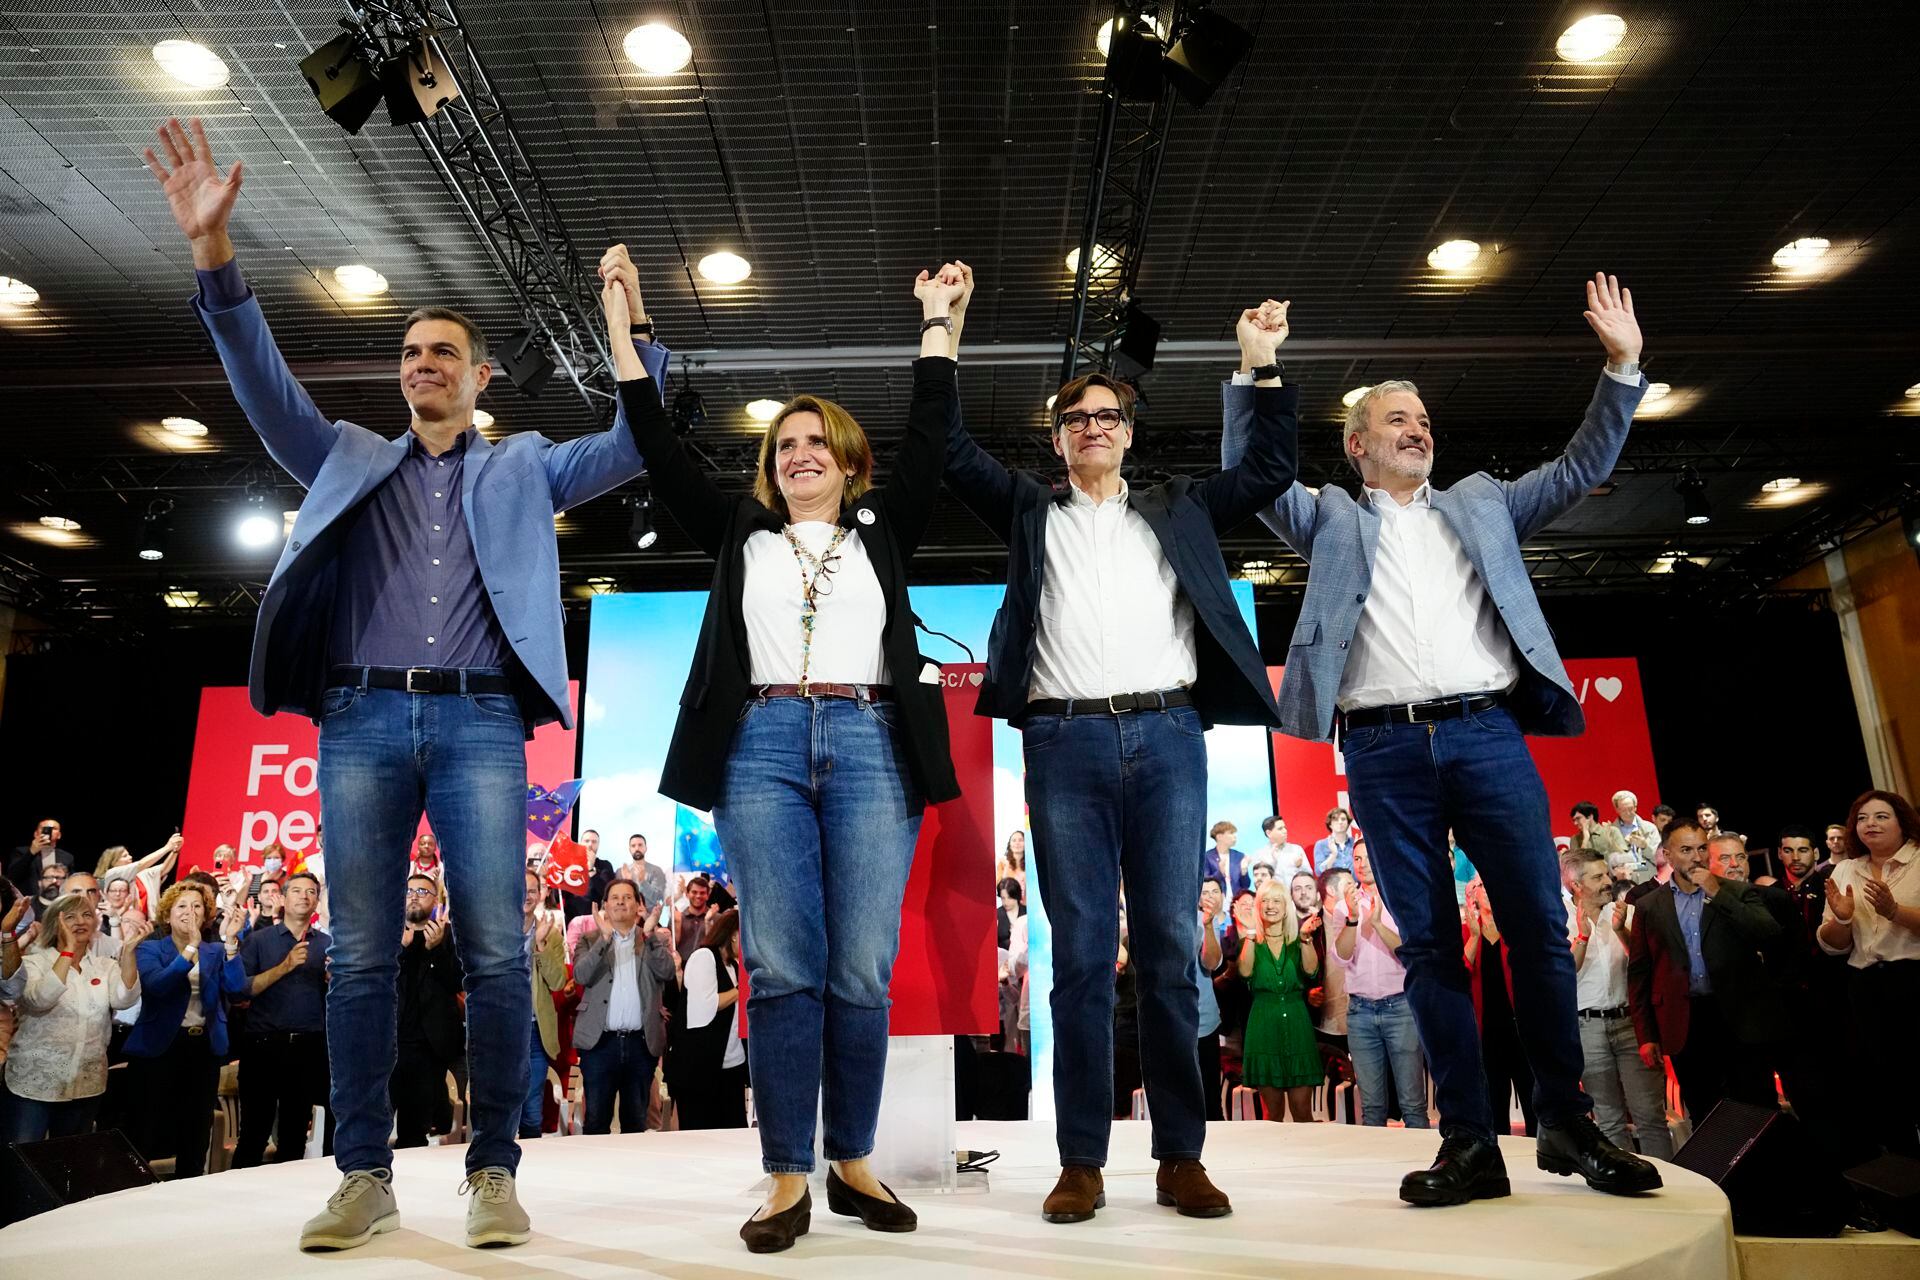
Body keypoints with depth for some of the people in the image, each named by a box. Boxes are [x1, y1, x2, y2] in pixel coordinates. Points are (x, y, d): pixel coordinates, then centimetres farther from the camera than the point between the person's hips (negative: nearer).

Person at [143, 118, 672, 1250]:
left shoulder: (524, 467, 19)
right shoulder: (351, 459, 22)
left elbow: (634, 445, 10)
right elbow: (265, 385, 12)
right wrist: (214, 249, 1)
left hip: (479, 722, -2)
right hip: (362, 719, 2)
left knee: (497, 954, -6)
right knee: (361, 956, 1)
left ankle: (494, 1170, 4)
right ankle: (365, 1177, 10)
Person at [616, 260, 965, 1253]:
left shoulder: (881, 532, 18)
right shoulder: (740, 534, 19)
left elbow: (928, 439, 12)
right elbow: (663, 456, 16)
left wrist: (937, 323, 15)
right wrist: (624, 334, 17)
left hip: (870, 746, 0)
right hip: (762, 746, 1)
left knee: (862, 972, 0)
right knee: (780, 970, -3)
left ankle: (854, 1164, 13)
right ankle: (788, 1179, 4)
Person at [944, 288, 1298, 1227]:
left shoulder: (1178, 510, 21)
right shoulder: (1031, 511, 17)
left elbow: (1270, 471, 19)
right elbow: (951, 453, 11)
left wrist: (1264, 367, 11)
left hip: (1168, 737, 1)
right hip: (1066, 744, -1)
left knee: (1171, 953, 2)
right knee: (1080, 955, -1)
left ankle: (1181, 1157, 10)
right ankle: (1081, 1162, 5)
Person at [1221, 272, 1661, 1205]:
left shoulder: (1481, 503, 23)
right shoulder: (1330, 519, 17)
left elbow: (1582, 468, 19)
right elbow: (1247, 472, 8)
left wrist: (1622, 369, 10)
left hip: (1487, 733, 2)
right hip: (1383, 750, -1)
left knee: (1541, 927, -2)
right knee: (1429, 945, 0)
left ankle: (1567, 1125, 13)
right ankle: (1469, 1144, 6)